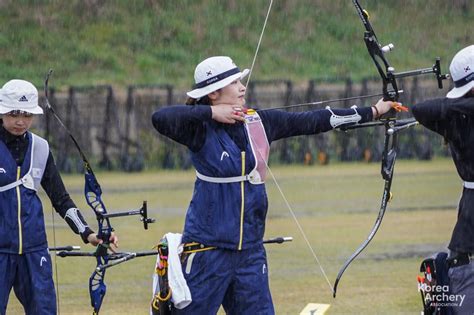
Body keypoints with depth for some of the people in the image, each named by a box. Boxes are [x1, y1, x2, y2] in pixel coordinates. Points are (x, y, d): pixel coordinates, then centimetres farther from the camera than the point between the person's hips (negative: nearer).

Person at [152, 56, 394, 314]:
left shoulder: (259, 122, 5)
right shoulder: (202, 130, -10)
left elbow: (310, 122, 9)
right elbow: (160, 118, -27)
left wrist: (371, 112, 11)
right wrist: (210, 112, -22)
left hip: (250, 247, 6)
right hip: (208, 248, -6)